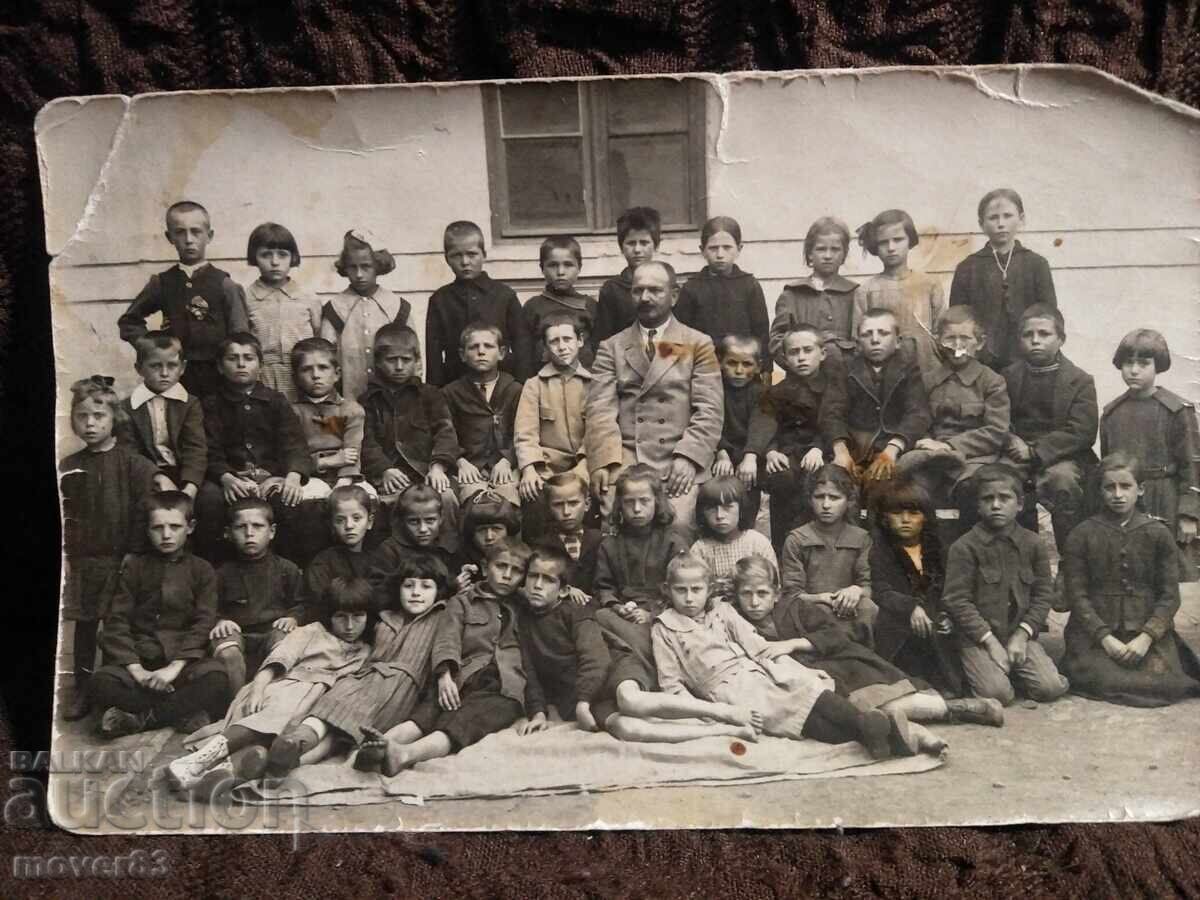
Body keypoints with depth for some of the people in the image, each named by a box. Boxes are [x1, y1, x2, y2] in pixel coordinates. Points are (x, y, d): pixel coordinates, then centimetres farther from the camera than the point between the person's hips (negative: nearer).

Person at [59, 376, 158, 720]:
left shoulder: (133, 464, -5)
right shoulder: (69, 467, 8)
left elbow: (143, 513, -8)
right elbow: (66, 517, 10)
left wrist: (134, 556, -11)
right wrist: (67, 555, 3)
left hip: (121, 559, -3)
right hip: (82, 559, 4)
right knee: (84, 624, 10)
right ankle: (82, 688, 20)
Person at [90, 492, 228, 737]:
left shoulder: (202, 570, 8)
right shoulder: (134, 567, 11)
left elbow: (204, 624, -2)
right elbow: (117, 622, 2)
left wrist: (175, 667, -17)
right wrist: (135, 669, -12)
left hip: (184, 659, -1)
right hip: (140, 659, 1)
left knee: (216, 678, -33)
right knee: (102, 682, -29)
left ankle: (140, 718, -21)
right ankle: (182, 714, -24)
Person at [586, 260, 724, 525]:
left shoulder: (698, 344, 14)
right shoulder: (611, 347, 17)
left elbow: (710, 411, 4)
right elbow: (600, 408, 5)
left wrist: (688, 457, -11)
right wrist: (605, 460, -10)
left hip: (678, 465, -1)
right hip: (624, 462, 1)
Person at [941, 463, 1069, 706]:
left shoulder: (1033, 544, 5)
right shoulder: (964, 547, -7)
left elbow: (1043, 594, 5)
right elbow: (957, 600, -9)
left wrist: (1022, 635, -8)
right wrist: (990, 641, -14)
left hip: (1020, 634, 4)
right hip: (978, 637, -3)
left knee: (1051, 687, -13)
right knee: (997, 693, -21)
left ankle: (1011, 669, 14)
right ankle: (980, 671, 11)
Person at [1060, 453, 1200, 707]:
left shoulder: (1159, 534, 4)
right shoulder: (1081, 536, 2)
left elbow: (1170, 595, 2)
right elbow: (1077, 594, -2)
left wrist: (1146, 637, -12)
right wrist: (1105, 638, -13)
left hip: (1149, 630, 2)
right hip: (1094, 630, -1)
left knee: (1162, 681, -21)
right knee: (1100, 678, -26)